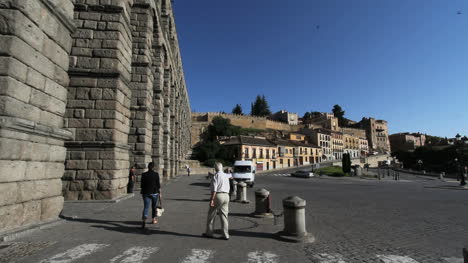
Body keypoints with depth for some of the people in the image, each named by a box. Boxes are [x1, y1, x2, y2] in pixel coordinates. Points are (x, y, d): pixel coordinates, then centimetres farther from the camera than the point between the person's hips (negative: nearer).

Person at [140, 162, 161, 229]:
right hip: (155, 193, -1)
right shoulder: (156, 174, -7)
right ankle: (154, 219, 31)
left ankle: (144, 220, -22)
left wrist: (142, 193, 15)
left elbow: (142, 185, 4)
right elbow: (158, 185, -5)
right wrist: (160, 193, 3)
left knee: (146, 207, -2)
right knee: (154, 206, 17)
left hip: (146, 193, 1)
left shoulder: (144, 175, -1)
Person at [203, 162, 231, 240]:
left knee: (211, 215, 7)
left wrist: (211, 200, -18)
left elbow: (214, 189, -17)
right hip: (226, 196, 6)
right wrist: (230, 175, 64)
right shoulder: (225, 175, 13)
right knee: (224, 216, 8)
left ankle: (209, 233, 17)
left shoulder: (215, 176, -8)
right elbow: (229, 175, 41)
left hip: (218, 196, -6)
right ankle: (226, 235, 7)